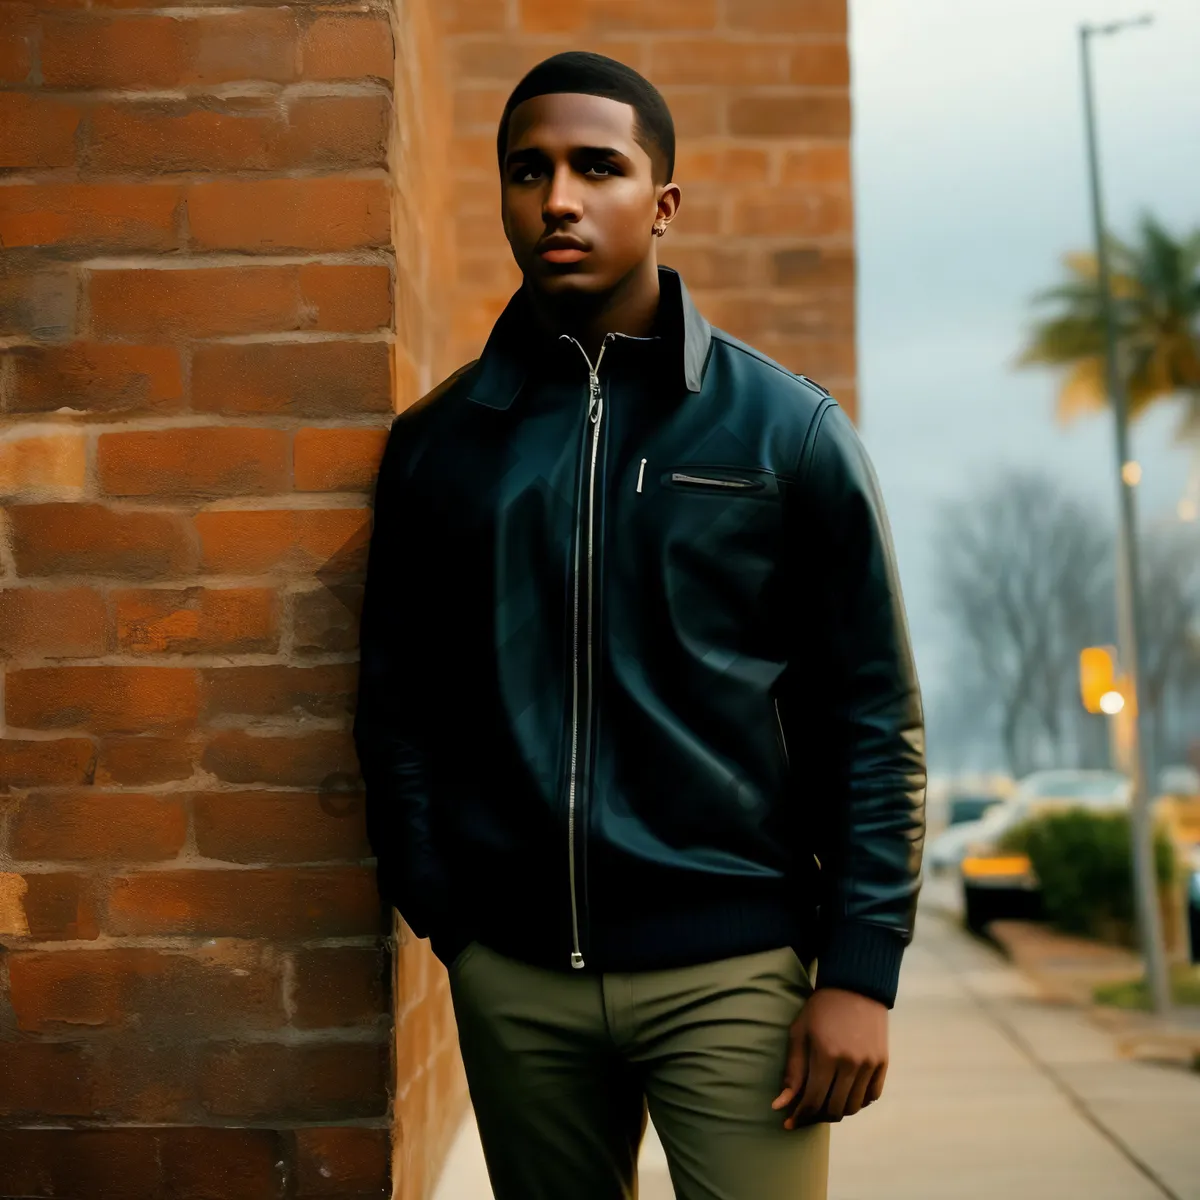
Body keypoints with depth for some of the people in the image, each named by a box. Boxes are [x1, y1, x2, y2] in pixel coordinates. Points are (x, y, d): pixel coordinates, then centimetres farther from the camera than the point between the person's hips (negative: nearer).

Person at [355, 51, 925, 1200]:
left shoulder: (786, 428, -1)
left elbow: (873, 719, -2)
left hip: (732, 968, -2)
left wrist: (860, 969, -8)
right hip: (511, 975, 2)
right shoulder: (436, 443, 6)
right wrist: (441, 914, 0)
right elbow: (397, 706, 9)